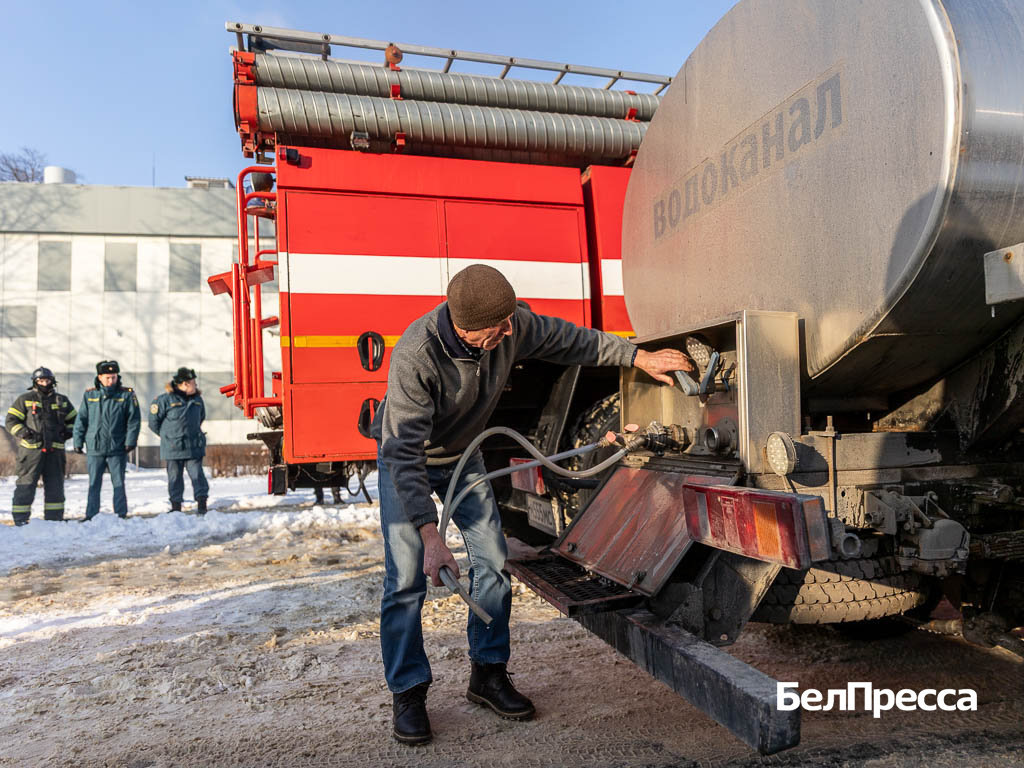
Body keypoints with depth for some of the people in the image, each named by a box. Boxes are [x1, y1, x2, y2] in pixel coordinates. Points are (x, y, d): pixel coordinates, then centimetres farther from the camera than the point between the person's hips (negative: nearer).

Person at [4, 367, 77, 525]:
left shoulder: (62, 400, 15)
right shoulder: (25, 399, 5)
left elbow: (74, 420, 24)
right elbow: (11, 421, 3)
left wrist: (67, 432, 6)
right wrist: (25, 433, -13)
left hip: (55, 450, 3)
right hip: (31, 449, -3)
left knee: (55, 485, 7)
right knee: (26, 484, -4)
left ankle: (54, 517, 16)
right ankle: (20, 518, 2)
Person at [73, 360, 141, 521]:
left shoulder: (127, 394, -1)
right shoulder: (89, 395, 4)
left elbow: (134, 420, -1)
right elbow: (81, 420, 8)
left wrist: (130, 441, -9)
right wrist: (78, 442, 5)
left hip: (118, 448, -2)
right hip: (95, 448, 2)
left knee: (119, 483, 5)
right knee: (94, 484, 9)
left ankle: (121, 515, 12)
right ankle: (91, 516, 17)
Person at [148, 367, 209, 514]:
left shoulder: (197, 399, 5)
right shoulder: (166, 399, -9)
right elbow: (154, 420, 2)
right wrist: (167, 434, 8)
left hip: (194, 447, 2)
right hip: (173, 448, -2)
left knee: (197, 475, -2)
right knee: (175, 477, 9)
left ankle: (202, 505, 0)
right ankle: (176, 506, 20)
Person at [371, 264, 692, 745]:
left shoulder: (512, 324, -23)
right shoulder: (415, 355, -39)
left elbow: (569, 340, -5)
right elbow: (404, 452, -38)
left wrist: (638, 357, -3)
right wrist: (430, 534, -43)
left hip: (464, 456, 5)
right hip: (405, 459, -5)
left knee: (493, 563, 1)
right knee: (406, 576, -10)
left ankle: (488, 674, 17)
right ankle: (407, 691, 7)